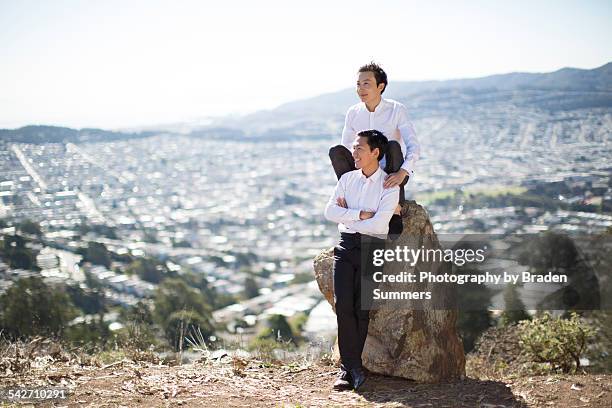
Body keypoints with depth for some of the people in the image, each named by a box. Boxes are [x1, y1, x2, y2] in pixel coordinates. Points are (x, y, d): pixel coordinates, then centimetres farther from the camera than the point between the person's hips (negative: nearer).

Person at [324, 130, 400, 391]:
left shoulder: (389, 186, -1)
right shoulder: (347, 178, 13)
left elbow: (378, 224, -13)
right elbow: (329, 211, 1)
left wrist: (346, 215, -3)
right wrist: (361, 214, -9)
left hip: (372, 247, -3)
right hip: (346, 245, 3)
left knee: (361, 309, -6)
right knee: (343, 306, -11)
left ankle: (348, 368, 3)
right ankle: (354, 368, -5)